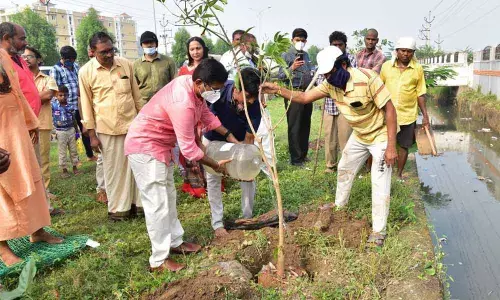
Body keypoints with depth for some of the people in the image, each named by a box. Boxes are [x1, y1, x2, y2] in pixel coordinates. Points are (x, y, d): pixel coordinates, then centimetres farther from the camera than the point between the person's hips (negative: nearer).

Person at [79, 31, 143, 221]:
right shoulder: (86, 72, -5)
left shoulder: (126, 65, 2)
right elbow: (87, 105, -1)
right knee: (113, 169, 6)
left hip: (132, 124, 3)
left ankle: (137, 202, 22)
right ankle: (117, 208, 19)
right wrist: (92, 135, -3)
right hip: (107, 129, -2)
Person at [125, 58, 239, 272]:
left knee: (168, 196, 17)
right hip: (145, 147, -10)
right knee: (157, 203, -5)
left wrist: (230, 137, 6)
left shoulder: (192, 85, -6)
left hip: (161, 145, 10)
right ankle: (159, 260, 6)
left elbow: (206, 114, 9)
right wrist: (216, 166, -15)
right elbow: (188, 148, -28)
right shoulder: (183, 103, -34)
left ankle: (175, 241, 31)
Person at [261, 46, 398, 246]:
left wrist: (391, 146, -29)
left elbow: (389, 109, -27)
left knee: (380, 185, -5)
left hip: (380, 136, -7)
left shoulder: (367, 79, -32)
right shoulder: (331, 84, -11)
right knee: (344, 169, 22)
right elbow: (304, 97, -7)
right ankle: (340, 204, 47)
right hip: (359, 135, 7)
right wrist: (278, 90, -22)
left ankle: (379, 231, 9)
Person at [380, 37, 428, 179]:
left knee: (404, 146, 10)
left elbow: (420, 94, 2)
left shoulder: (418, 69, -2)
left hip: (408, 115, 0)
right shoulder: (386, 66, -1)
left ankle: (399, 173, 26)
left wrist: (425, 115, 0)